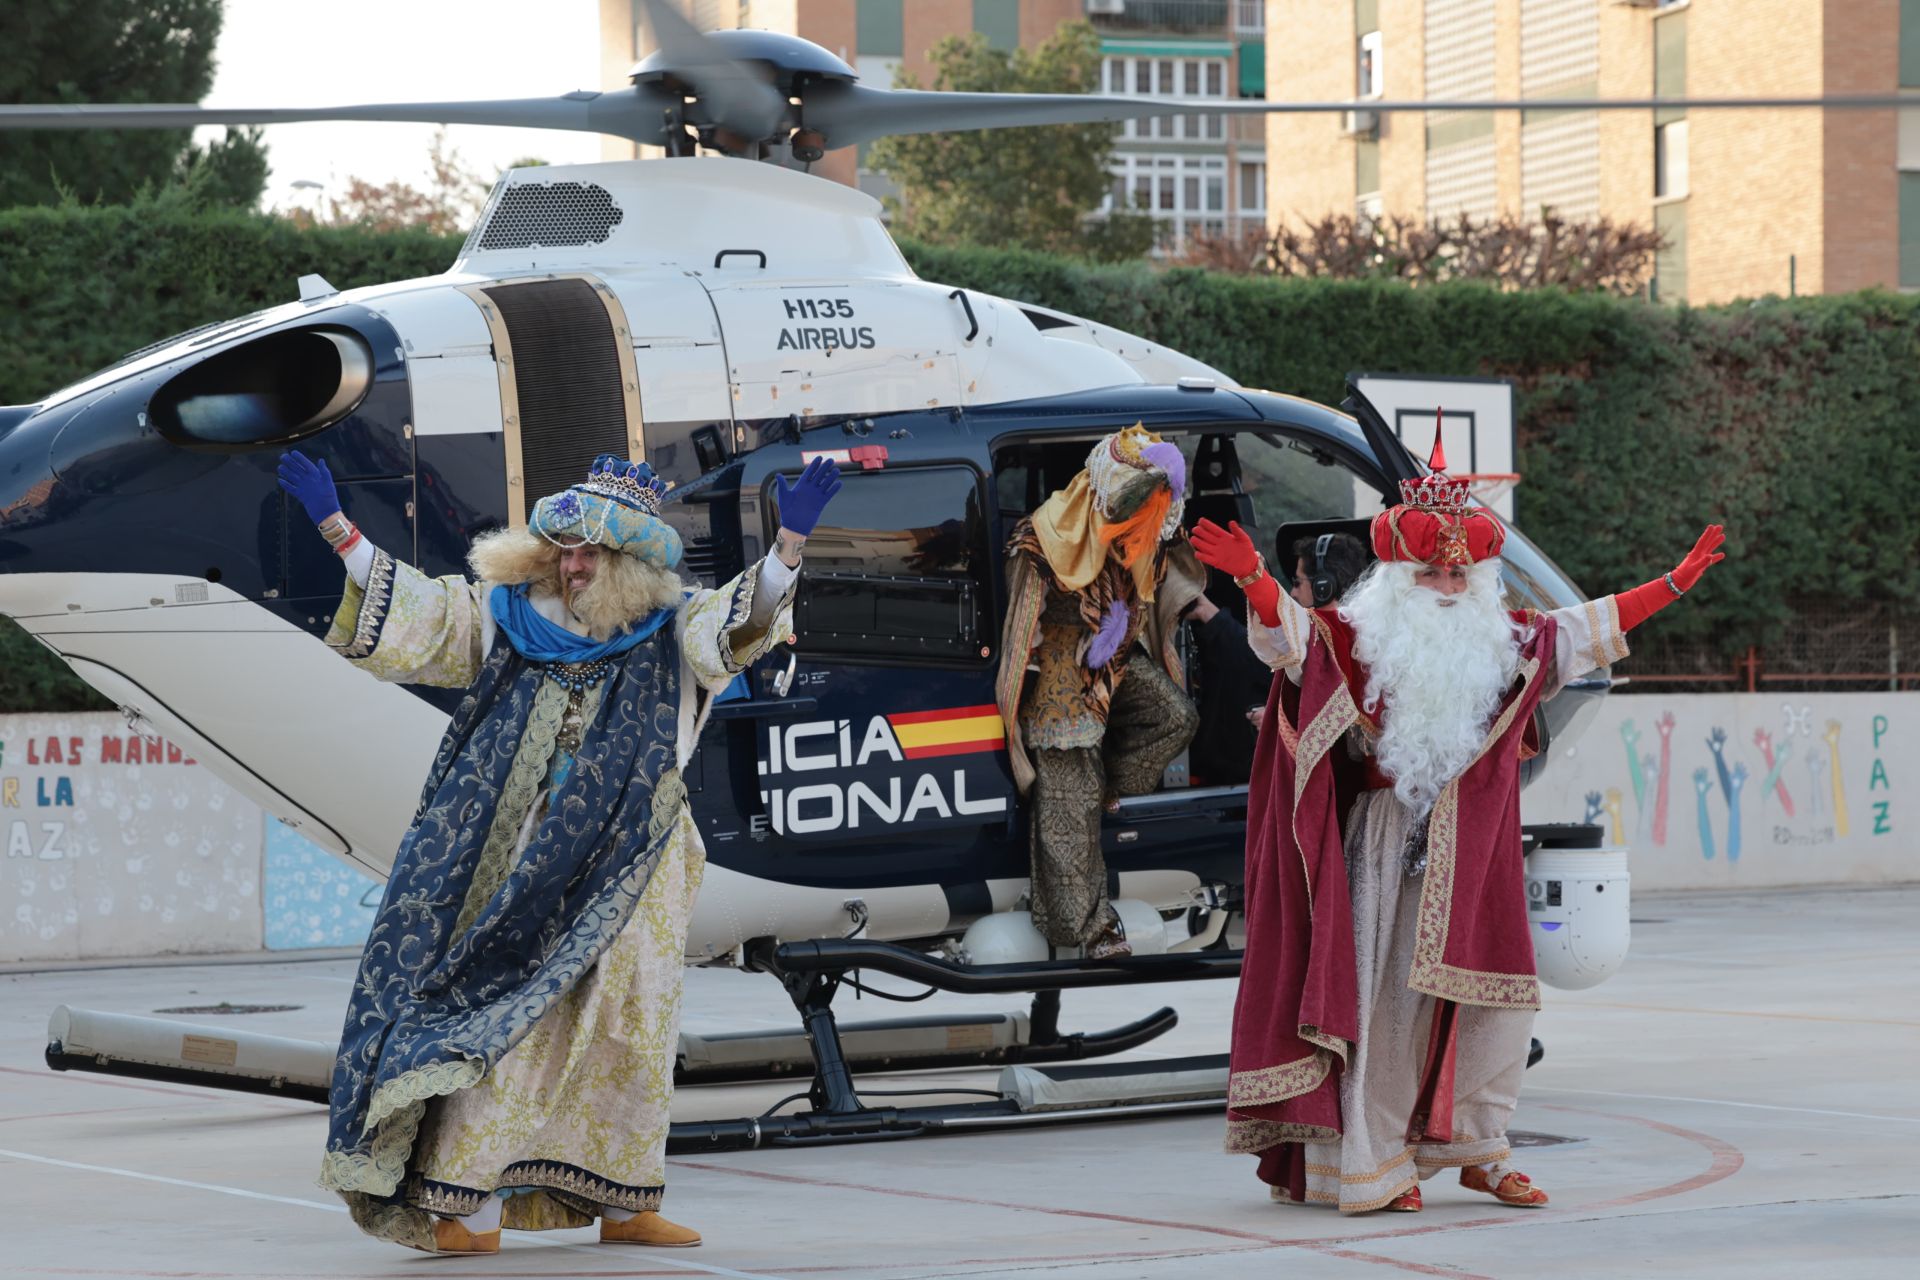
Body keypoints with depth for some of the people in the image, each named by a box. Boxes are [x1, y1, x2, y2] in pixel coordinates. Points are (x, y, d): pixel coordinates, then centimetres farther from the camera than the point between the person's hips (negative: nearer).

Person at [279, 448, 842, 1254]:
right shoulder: (507, 620, 7)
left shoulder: (671, 635, 4)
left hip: (621, 883, 1)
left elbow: (742, 624, -13)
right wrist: (337, 529, 2)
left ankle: (623, 1203, 18)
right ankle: (465, 1208, -9)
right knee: (498, 1024, -8)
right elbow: (408, 612, 9)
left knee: (623, 1037, 6)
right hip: (515, 877, -1)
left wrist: (788, 545, -30)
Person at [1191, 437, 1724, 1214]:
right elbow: (1288, 630, -18)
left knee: (1493, 996, 4)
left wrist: (1674, 585, 18)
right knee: (1381, 998, -5)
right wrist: (1252, 580, -38)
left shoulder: (1502, 645, 12)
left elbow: (1591, 628, 19)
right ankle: (1371, 1164, -2)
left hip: (1470, 854, 5)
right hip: (1384, 843, -5)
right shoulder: (1358, 641, -3)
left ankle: (1476, 1150, 17)